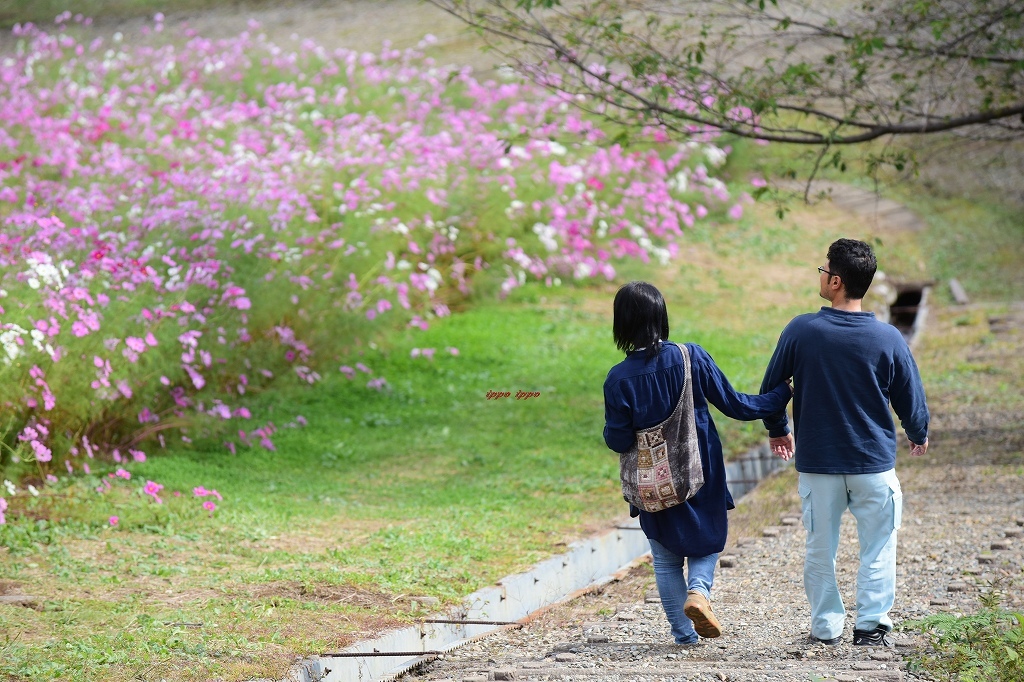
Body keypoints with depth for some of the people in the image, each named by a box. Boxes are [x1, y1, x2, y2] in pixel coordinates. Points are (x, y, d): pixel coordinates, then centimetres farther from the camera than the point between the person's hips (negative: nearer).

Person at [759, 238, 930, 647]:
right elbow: (911, 401, -1)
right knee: (877, 548, 10)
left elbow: (771, 388, 1)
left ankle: (826, 627, 18)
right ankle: (871, 625, 6)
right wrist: (918, 436, 21)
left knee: (820, 549, 13)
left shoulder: (800, 331, -11)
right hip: (874, 464, -1)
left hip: (816, 462, 1)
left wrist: (778, 430, 21)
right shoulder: (887, 339, -11)